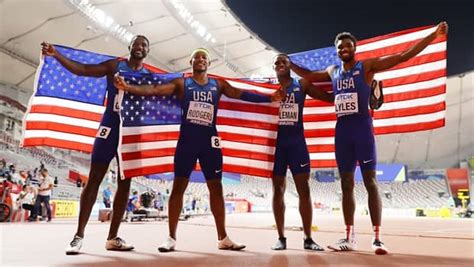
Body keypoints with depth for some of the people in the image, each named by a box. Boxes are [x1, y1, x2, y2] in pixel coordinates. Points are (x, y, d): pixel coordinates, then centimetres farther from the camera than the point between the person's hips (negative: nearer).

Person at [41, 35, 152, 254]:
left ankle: (112, 237, 10)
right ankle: (79, 235, 4)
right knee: (94, 179, -4)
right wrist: (56, 55, -17)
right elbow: (82, 69, -5)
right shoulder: (115, 65, 4)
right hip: (110, 127, -3)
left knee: (124, 183, 2)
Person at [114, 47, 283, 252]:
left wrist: (268, 98, -7)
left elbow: (241, 94, 3)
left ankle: (223, 238, 15)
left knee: (216, 188, 5)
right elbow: (154, 90, -6)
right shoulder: (182, 83, 4)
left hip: (209, 140, 2)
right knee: (178, 186, 0)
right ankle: (171, 237, 10)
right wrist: (127, 87, -19)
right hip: (187, 139, -2)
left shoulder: (218, 85, 10)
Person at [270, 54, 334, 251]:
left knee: (304, 190, -1)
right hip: (276, 142, 0)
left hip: (297, 141, 0)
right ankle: (281, 238, 14)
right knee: (278, 190, 4)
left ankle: (308, 238, 10)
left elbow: (331, 97, 4)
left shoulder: (302, 85, 6)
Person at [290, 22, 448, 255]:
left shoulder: (367, 66, 2)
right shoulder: (332, 72, 16)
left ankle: (377, 238, 2)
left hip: (362, 126, -5)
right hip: (341, 129, 5)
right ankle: (349, 237, 14)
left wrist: (434, 35, -8)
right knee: (346, 184, 6)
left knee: (370, 182, -4)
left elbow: (404, 56, -3)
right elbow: (308, 76, 32)